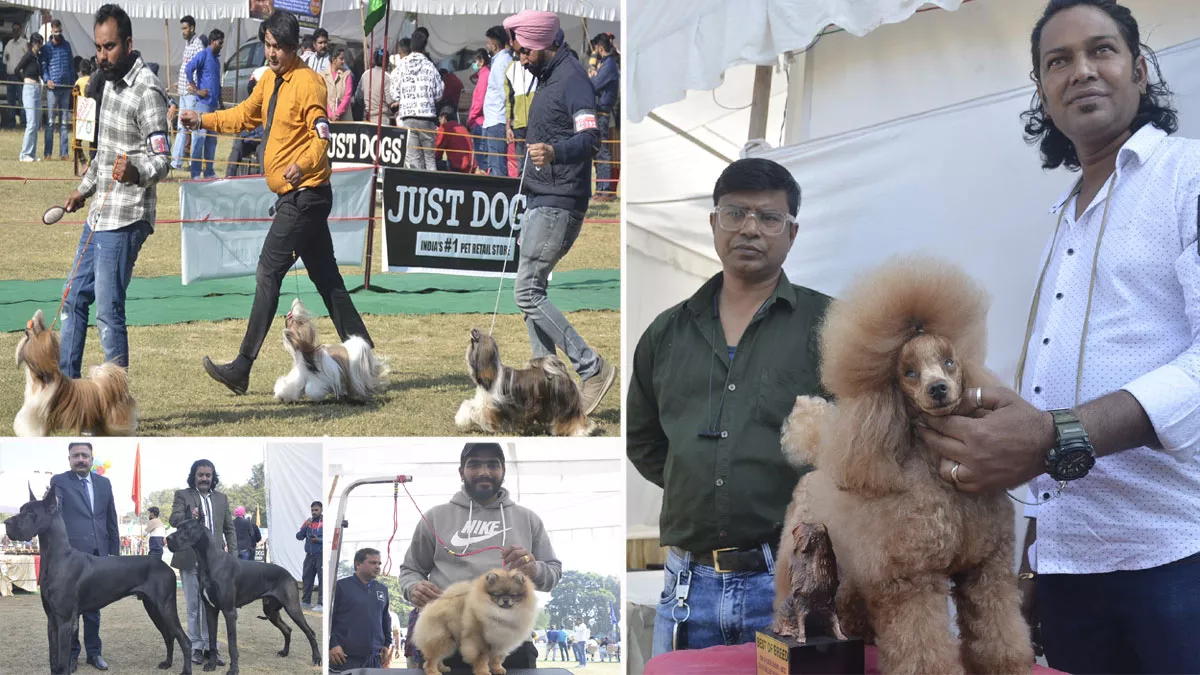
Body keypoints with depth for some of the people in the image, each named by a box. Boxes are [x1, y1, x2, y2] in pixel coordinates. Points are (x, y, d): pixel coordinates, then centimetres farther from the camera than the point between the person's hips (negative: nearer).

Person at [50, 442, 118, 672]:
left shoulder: (103, 483, 11)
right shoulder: (59, 482, -2)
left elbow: (112, 521, 15)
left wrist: (115, 552, 13)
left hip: (98, 555, 4)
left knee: (93, 606, 10)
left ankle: (94, 652, 19)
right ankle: (70, 654, 14)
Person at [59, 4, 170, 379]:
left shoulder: (146, 92, -16)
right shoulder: (111, 81, 12)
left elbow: (162, 159, -22)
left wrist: (136, 172, -42)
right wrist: (85, 190, 29)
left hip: (125, 221, -9)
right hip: (99, 217, 9)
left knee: (108, 312, -9)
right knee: (75, 300, 15)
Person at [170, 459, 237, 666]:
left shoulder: (221, 499, 14)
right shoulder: (182, 495, 4)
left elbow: (229, 529, 16)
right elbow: (174, 518, -12)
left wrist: (233, 555, 7)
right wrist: (189, 517, -33)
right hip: (190, 559, -2)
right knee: (193, 606, 5)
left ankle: (211, 647, 8)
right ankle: (196, 647, 11)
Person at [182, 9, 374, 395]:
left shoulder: (307, 83, -15)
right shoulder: (270, 80, 13)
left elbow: (322, 137, -22)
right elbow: (244, 116, 25)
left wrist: (303, 165, -39)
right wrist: (203, 120, 13)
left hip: (305, 194, -10)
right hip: (295, 195, 10)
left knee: (268, 274, -11)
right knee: (326, 277, 12)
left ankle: (242, 369, -10)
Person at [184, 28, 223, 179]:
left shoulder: (216, 59, 19)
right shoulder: (203, 55, -7)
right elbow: (189, 68, -22)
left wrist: (220, 101, 22)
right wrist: (196, 90, -18)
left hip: (214, 104, 9)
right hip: (203, 103, -9)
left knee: (212, 140, 11)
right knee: (200, 137, -9)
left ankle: (209, 171, 17)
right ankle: (195, 174, -8)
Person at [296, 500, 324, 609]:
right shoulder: (308, 522, 13)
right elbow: (299, 537, 9)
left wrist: (318, 540, -22)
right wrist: (305, 526, -5)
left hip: (321, 555, -6)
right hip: (309, 555, 6)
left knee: (322, 579, -7)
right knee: (307, 578, 11)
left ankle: (321, 603, -8)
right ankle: (306, 601, 22)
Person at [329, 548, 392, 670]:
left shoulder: (383, 590, 15)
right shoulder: (341, 586, -2)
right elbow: (327, 617, -5)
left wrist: (387, 644, 17)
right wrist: (332, 644, -12)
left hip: (374, 659, 5)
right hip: (345, 658, -5)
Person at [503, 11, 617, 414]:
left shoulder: (572, 78, -16)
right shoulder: (548, 77, 15)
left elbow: (590, 137, -31)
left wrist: (555, 152, -49)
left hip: (558, 205, -11)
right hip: (542, 200, 11)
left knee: (527, 292, -12)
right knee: (531, 290, 14)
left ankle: (592, 369, -10)